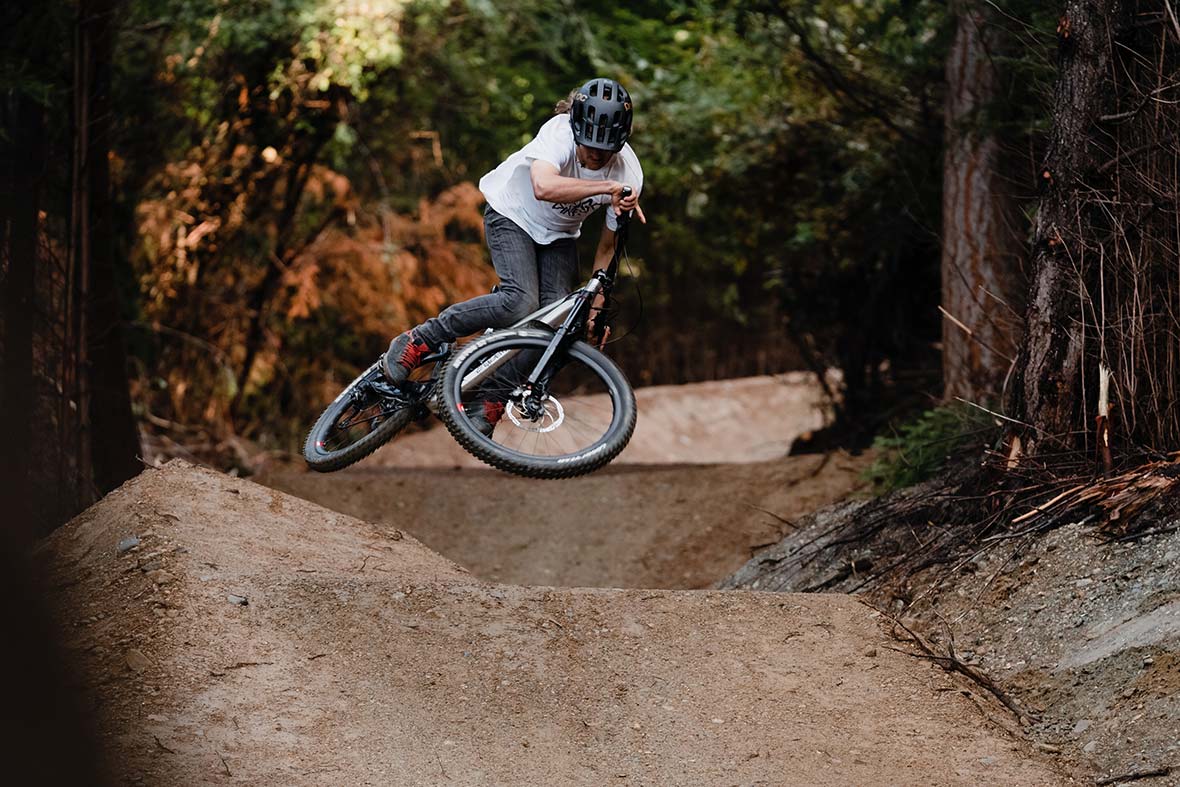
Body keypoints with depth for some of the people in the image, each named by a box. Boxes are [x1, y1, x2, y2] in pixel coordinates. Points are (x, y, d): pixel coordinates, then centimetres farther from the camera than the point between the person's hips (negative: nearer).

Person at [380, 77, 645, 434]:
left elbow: (606, 246, -9)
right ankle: (416, 343, -14)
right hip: (512, 216, -5)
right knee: (521, 302, -27)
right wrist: (607, 187, -58)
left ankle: (489, 403, -3)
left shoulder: (628, 174, -21)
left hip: (558, 236, 5)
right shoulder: (559, 132, -33)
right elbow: (544, 187, -53)